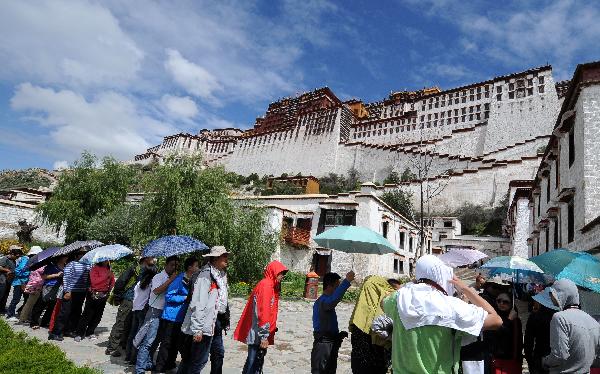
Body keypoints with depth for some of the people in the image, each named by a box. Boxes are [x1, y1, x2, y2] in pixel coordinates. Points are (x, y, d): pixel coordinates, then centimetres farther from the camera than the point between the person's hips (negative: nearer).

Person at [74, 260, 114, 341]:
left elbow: (112, 280, 19)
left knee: (98, 316, 10)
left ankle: (90, 333, 22)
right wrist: (106, 276, -21)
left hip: (104, 295, 6)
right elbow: (94, 281, -19)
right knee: (87, 314, -4)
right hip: (94, 295, -6)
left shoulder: (109, 269, 10)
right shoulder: (95, 268, -7)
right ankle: (79, 334, 6)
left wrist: (110, 287, 2)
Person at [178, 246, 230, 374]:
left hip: (217, 322, 9)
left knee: (218, 354, 19)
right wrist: (197, 329, -25)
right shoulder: (206, 275, -18)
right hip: (206, 324, -9)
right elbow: (198, 303, -23)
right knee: (200, 360, -1)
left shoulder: (221, 274, 9)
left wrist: (225, 320, 17)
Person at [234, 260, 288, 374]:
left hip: (257, 333, 10)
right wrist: (264, 336, -22)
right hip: (258, 334, -10)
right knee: (254, 363, -2)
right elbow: (263, 313, -22)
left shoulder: (270, 285, 13)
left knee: (254, 361, 18)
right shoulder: (266, 285, -17)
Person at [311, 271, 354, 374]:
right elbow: (334, 299, -45)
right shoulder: (324, 301, -20)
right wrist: (346, 281, -49)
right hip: (324, 345, -11)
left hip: (329, 344, 11)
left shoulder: (321, 301, 15)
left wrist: (338, 335, 13)